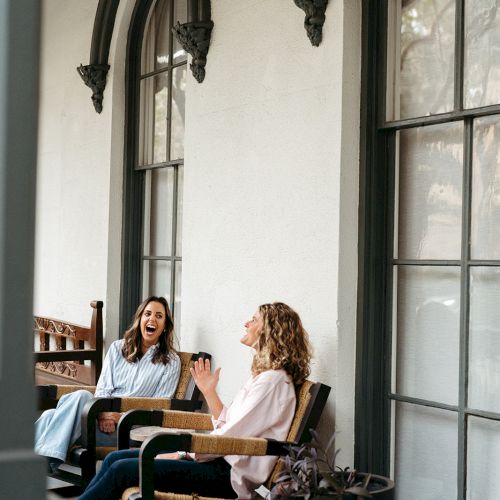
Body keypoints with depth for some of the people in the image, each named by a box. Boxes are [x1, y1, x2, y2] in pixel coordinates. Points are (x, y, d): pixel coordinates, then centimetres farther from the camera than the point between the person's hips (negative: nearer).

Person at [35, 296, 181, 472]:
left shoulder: (171, 361, 10)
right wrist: (103, 413, -13)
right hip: (104, 419, 4)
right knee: (50, 415, -28)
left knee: (81, 397, -33)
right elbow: (102, 388, 11)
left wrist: (121, 417, -13)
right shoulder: (118, 348, 21)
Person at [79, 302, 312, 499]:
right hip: (219, 459, 10)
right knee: (115, 458, 4)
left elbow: (230, 436, -17)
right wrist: (209, 392, 16)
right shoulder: (262, 376, 17)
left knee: (123, 470, -15)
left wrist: (181, 454, -11)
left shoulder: (273, 380, -14)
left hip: (229, 475, -10)